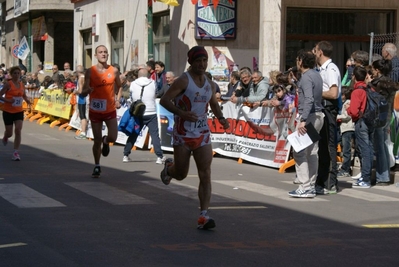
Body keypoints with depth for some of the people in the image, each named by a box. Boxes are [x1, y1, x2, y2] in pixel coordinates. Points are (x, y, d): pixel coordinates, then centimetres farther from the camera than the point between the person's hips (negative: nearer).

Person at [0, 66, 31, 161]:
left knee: (18, 131, -12)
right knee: (9, 133, 4)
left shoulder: (22, 85, 5)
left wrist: (27, 100, 1)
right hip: (8, 111, -3)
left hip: (19, 111, 3)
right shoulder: (8, 84, -10)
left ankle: (16, 152, -7)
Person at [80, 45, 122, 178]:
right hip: (95, 111, -1)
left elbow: (119, 86, 16)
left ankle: (106, 141, 31)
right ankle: (97, 167, 20)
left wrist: (118, 99, 2)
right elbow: (83, 93, -10)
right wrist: (87, 90, -33)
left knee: (113, 137, -8)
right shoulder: (90, 71, -8)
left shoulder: (113, 70, -2)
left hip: (110, 111, 1)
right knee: (97, 140, 3)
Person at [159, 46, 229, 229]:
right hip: (183, 134, -4)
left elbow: (214, 104, 24)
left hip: (202, 134, 4)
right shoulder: (183, 81, -11)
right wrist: (182, 113, -30)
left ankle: (203, 217, -10)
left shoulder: (209, 84, 8)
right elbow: (164, 100, -16)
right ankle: (169, 168, 47)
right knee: (181, 174, 9)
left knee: (205, 176, -8)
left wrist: (221, 118, 4)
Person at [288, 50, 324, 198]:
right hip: (318, 116, 10)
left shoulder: (306, 77, -14)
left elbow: (309, 99, -25)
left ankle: (304, 187, -9)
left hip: (308, 116, -10)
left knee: (299, 152, -7)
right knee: (312, 152, 12)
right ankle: (311, 186, 15)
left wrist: (303, 120, -28)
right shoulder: (316, 75, 14)